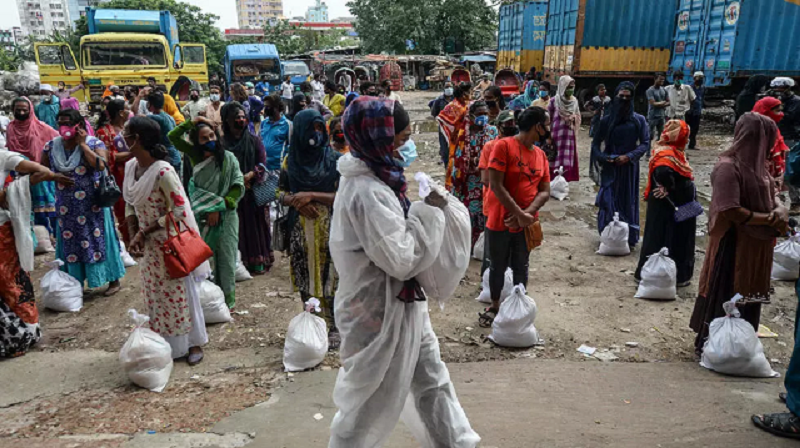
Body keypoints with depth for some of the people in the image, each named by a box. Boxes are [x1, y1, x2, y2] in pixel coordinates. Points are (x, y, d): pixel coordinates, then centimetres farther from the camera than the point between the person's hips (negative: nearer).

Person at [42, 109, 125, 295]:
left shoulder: (94, 143, -8)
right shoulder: (52, 146, 3)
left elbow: (101, 165, -25)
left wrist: (82, 144, -19)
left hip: (93, 205, -4)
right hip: (67, 208, 4)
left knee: (98, 239, 4)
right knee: (70, 243, 11)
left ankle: (113, 280, 16)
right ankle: (75, 282, 25)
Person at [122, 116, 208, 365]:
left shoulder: (163, 171, -23)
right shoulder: (130, 167, 0)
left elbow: (179, 211, -23)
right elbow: (130, 204, 8)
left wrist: (144, 232, -18)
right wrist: (134, 234, -5)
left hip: (171, 243, -7)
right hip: (149, 245, 8)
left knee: (179, 293, 6)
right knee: (155, 295, 17)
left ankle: (193, 343, 24)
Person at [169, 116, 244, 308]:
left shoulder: (228, 158, -6)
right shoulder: (195, 155, 3)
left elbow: (238, 186, -7)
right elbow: (173, 137, 3)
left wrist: (220, 208, -11)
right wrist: (193, 121, -4)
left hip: (226, 216, -2)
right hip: (202, 217, 2)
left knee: (225, 259, 5)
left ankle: (228, 300, 18)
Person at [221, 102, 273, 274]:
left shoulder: (254, 140, 4)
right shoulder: (222, 142, 1)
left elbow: (262, 163, -2)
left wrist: (249, 175, -17)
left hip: (254, 191, 1)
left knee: (255, 225, 2)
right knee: (237, 227, 2)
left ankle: (258, 262, 9)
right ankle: (239, 262, 8)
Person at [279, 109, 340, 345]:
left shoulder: (335, 160, -6)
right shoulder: (291, 161, 4)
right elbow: (282, 193, 10)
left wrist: (312, 196, -17)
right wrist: (297, 201, -11)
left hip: (329, 230, -3)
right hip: (300, 230, 3)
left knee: (329, 277, 0)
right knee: (304, 276, 11)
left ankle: (333, 327, 16)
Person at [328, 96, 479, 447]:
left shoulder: (371, 179, 4)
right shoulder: (367, 193, -27)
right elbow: (401, 259, -26)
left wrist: (422, 210, 0)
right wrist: (429, 212, -18)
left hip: (400, 304, 10)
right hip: (379, 312, -10)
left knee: (431, 380, 22)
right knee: (371, 402, 10)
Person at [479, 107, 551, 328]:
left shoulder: (541, 155, 6)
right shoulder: (503, 146, -13)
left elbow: (545, 191, 2)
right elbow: (496, 185, -18)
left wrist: (528, 213, -16)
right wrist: (519, 214, -20)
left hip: (527, 223, 4)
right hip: (500, 221, -4)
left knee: (521, 268, 13)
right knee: (497, 267, 11)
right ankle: (494, 306, 29)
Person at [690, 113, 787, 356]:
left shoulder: (756, 165, 8)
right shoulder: (728, 167, -20)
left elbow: (771, 195, 15)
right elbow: (731, 211, -25)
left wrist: (780, 210, -8)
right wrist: (769, 219, -16)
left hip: (756, 245, 9)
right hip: (733, 245, -9)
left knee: (749, 296, 18)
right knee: (725, 296, 2)